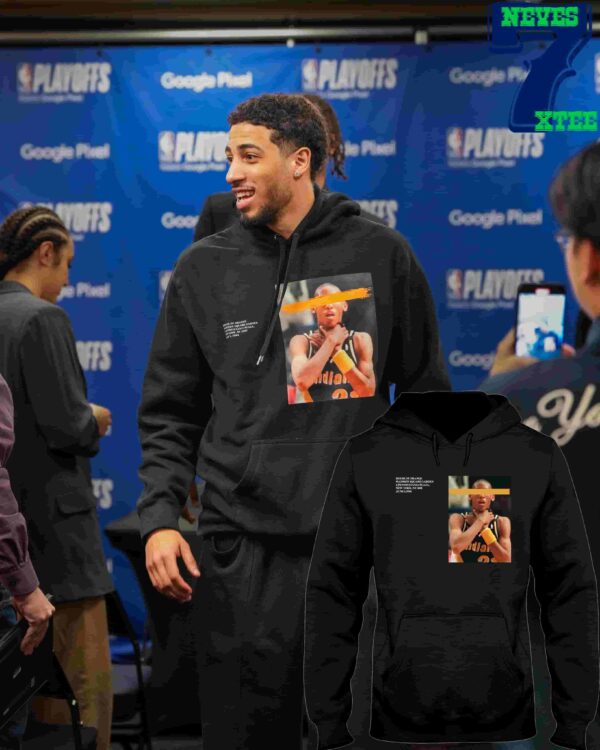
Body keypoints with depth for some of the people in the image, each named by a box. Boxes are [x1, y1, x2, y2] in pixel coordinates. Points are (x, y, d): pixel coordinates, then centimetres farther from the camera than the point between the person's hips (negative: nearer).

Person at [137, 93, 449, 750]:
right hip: (244, 547, 1)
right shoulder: (204, 269, 7)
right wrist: (158, 517, -2)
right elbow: (169, 415, 10)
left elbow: (427, 394, 9)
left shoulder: (381, 255, 4)